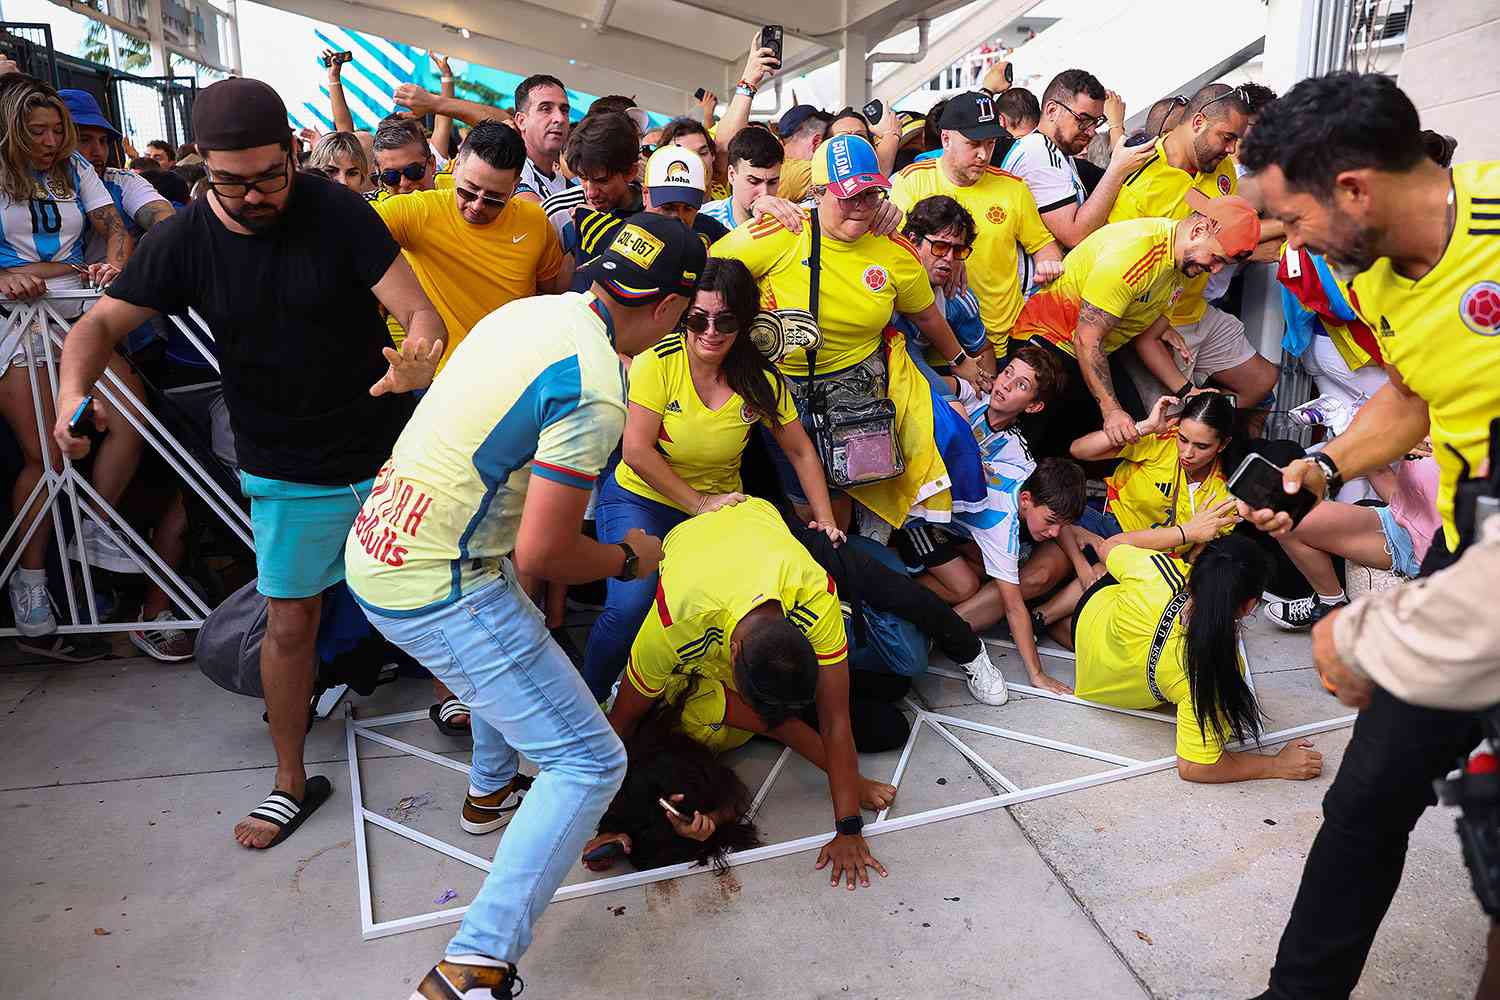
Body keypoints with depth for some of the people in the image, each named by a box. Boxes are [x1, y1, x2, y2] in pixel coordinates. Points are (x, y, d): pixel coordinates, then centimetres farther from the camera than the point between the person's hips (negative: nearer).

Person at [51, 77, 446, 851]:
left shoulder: (336, 212, -13)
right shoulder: (183, 241, -6)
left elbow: (419, 312, -18)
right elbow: (101, 324, -1)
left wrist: (418, 355, -42)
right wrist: (72, 392, -23)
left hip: (388, 454, -1)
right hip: (287, 474, 2)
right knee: (288, 624, 8)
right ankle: (291, 783, 28)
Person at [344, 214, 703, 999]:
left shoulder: (530, 309, 4)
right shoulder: (595, 390, -23)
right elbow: (541, 553, -23)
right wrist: (629, 560, -3)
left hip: (376, 547, 10)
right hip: (437, 592, -10)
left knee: (514, 636, 38)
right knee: (590, 763, -3)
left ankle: (491, 790, 56)